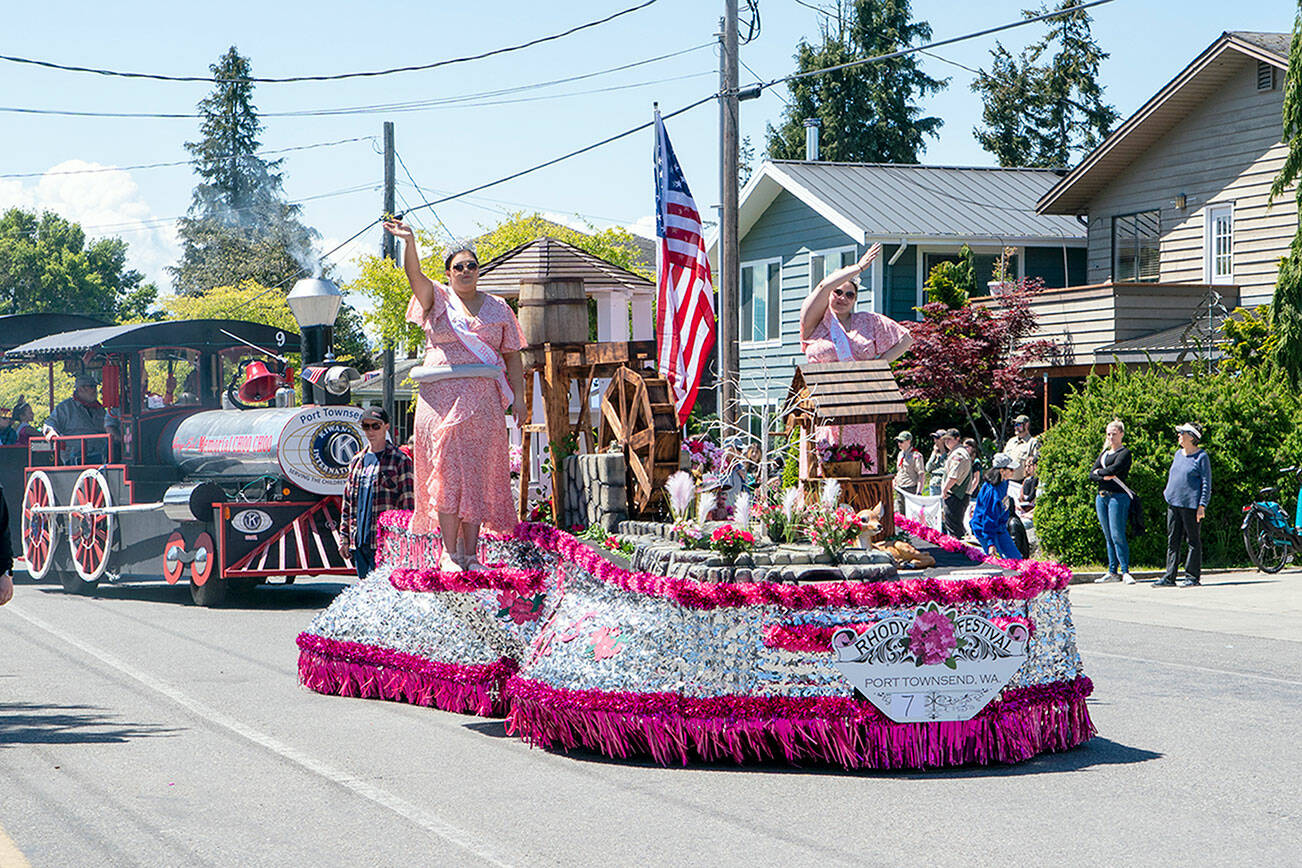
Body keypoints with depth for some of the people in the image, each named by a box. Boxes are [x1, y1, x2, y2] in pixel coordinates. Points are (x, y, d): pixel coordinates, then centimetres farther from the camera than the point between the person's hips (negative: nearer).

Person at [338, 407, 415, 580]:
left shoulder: (400, 460, -1)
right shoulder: (357, 461, 18)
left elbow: (408, 504, -5)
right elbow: (347, 503, 20)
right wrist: (344, 538, 14)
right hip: (358, 543, 6)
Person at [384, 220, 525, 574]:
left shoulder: (497, 307, 14)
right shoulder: (437, 299, 8)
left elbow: (512, 357, 13)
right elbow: (414, 275, -11)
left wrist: (518, 396, 2)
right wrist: (409, 242, -30)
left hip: (484, 400, 2)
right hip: (442, 397, -2)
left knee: (477, 475, -1)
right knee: (447, 470, -8)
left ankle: (470, 553, 2)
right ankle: (449, 553, -7)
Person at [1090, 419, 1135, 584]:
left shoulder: (1124, 453, -1)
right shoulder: (1104, 453, 19)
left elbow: (1114, 469, -16)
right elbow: (1091, 475, 10)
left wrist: (1099, 472, 0)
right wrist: (1105, 477, -9)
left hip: (1118, 496, -7)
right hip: (1101, 496, 7)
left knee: (1118, 536, -11)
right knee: (1108, 537, 8)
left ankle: (1125, 572, -8)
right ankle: (1112, 572, 11)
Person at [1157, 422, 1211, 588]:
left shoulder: (1201, 457, -5)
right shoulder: (1178, 454, 15)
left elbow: (1206, 483, -8)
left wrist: (1202, 506, -13)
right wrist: (1168, 494, 18)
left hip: (1191, 505, -7)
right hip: (1173, 503, 7)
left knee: (1193, 541, 0)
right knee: (1173, 541, 6)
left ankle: (1193, 576, 4)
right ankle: (1169, 577, 8)